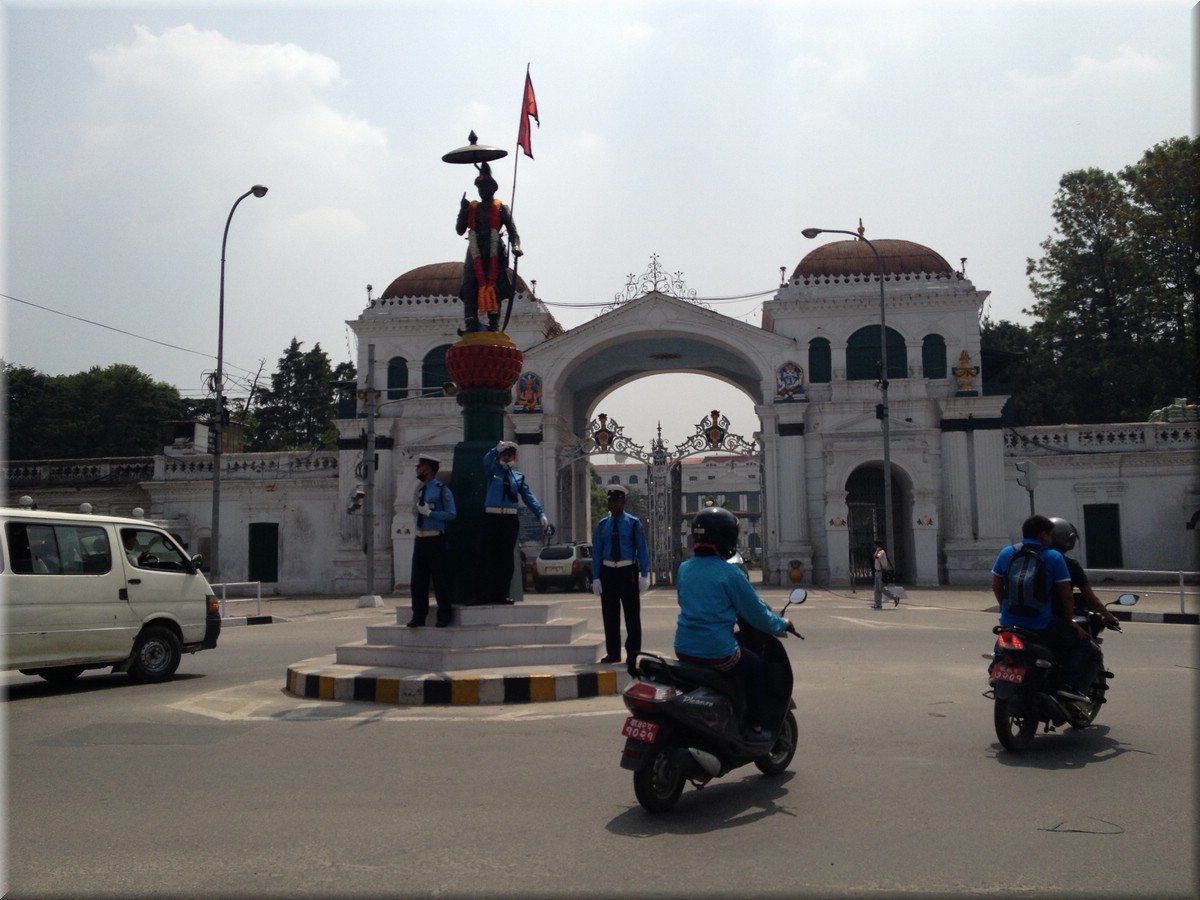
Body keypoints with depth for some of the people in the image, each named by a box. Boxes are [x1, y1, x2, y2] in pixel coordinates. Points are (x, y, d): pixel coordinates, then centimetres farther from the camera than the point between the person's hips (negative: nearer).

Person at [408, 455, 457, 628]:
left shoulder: (442, 489, -9)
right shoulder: (420, 490, 13)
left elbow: (451, 514, -13)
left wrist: (430, 513, -18)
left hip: (435, 540, -7)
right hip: (420, 539, 7)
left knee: (439, 578, -1)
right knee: (418, 579, 7)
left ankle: (444, 616, 10)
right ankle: (418, 616, 14)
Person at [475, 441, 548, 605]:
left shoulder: (519, 477, 11)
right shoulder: (492, 471, 6)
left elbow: (529, 497, 2)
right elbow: (486, 460, -18)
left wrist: (541, 514, -12)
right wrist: (496, 449, -37)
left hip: (510, 520, 3)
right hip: (492, 518, -3)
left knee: (506, 558, 7)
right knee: (487, 558, -4)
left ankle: (501, 595, 15)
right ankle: (482, 596, -4)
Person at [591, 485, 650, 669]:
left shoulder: (633, 523, -1)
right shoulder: (602, 524, 6)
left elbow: (642, 549, -2)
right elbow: (596, 552, 5)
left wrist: (644, 575, -9)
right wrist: (596, 578, -1)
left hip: (628, 572, -3)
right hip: (608, 572, 3)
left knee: (632, 613, 2)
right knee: (610, 614, 7)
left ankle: (633, 652, 10)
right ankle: (612, 653, 15)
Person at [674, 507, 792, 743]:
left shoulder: (684, 569, 6)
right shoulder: (730, 574, -12)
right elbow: (755, 611, -4)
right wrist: (782, 624, 14)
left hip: (684, 649, 6)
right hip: (717, 651, -6)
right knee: (756, 666, 19)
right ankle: (756, 727, 19)